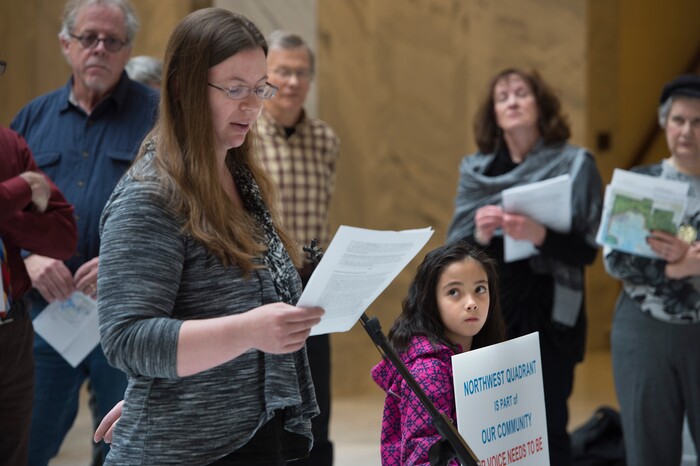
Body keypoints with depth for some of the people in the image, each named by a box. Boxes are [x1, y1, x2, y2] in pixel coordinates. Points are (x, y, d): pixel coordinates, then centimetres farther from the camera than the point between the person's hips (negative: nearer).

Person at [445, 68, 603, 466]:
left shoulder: (575, 164, 0)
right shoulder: (476, 169, 10)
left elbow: (588, 249, -5)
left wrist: (540, 236, -22)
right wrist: (480, 235, -13)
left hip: (549, 317, -3)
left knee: (547, 431, -2)